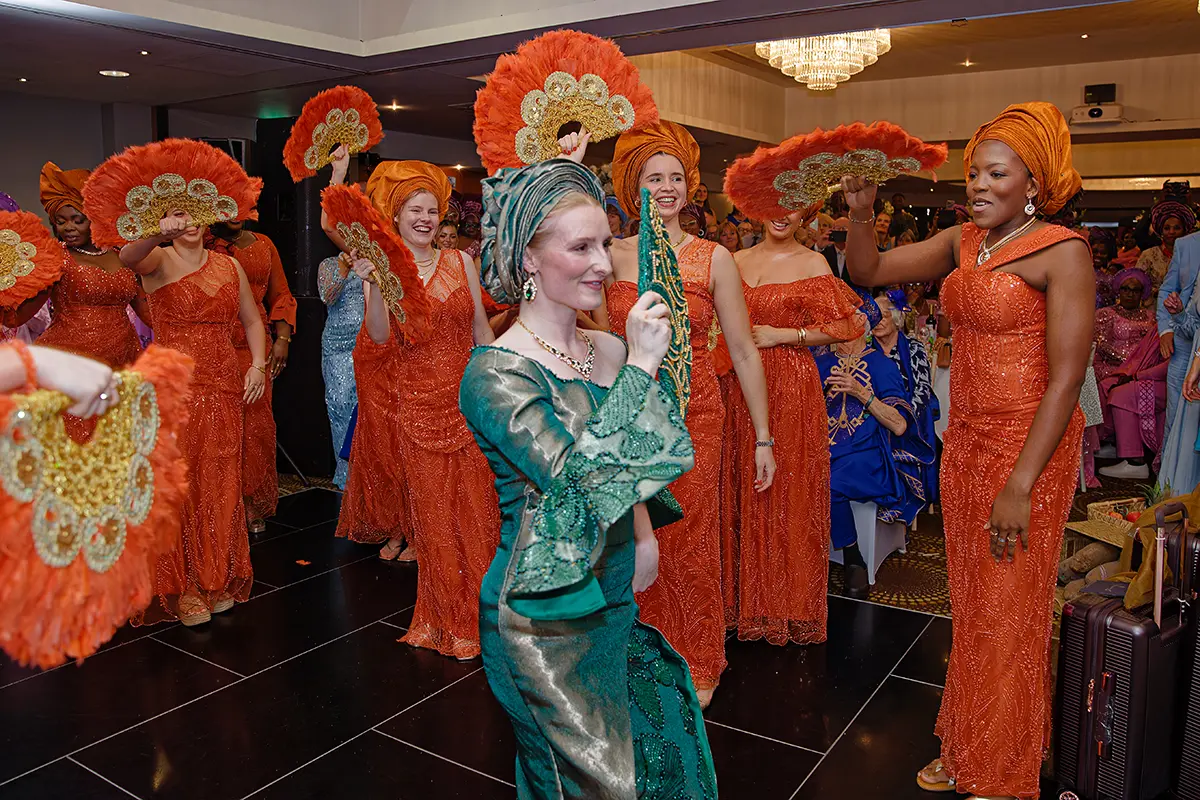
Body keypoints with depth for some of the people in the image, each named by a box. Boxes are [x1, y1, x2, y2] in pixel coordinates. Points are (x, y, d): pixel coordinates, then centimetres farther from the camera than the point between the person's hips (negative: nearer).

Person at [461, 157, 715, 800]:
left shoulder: (610, 350, 1)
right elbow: (578, 474, -30)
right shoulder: (495, 372, -19)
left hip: (616, 599, 7)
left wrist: (646, 532, 3)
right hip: (547, 620, -6)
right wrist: (641, 366, -24)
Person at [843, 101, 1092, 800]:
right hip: (965, 440, 6)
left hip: (1029, 446, -6)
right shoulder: (963, 242, 7)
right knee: (971, 604, 16)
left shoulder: (1062, 251, -12)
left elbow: (1066, 376, -17)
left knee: (1007, 613, 5)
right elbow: (870, 271, 12)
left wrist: (1021, 483, -21)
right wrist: (862, 213, -6)